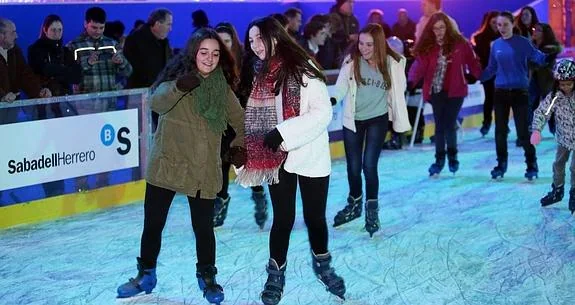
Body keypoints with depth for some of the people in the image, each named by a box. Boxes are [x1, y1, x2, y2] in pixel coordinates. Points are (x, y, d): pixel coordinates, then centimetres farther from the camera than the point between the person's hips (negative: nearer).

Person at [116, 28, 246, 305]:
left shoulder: (222, 87, 2)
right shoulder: (176, 76, -9)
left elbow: (240, 121, 15)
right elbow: (157, 103, -30)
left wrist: (240, 147, 3)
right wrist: (178, 88, -47)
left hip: (203, 170, 2)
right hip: (166, 165, -1)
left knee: (204, 227, 4)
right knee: (153, 224, 8)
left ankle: (207, 277, 25)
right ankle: (146, 275, 28)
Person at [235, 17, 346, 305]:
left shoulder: (302, 68, -11)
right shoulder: (258, 76, 6)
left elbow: (323, 112, -16)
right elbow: (255, 120, 10)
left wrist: (283, 132, -21)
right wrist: (253, 155, -2)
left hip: (309, 155, -3)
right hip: (277, 158, 3)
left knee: (315, 217, 8)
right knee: (283, 218, 5)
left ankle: (322, 265, 32)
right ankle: (275, 275, 20)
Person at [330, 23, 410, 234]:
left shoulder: (392, 63, -9)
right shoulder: (352, 61, -9)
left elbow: (397, 93, -1)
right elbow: (342, 84, -11)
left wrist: (400, 124, 2)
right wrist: (334, 99, -34)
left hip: (377, 120, -2)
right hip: (353, 120, 2)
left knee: (369, 165, -8)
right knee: (353, 167, 9)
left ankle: (372, 210, 11)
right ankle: (354, 205, 32)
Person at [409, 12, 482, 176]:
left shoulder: (460, 43, -5)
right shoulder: (426, 47, -2)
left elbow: (472, 61, 6)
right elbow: (419, 65, -13)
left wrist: (474, 76, 3)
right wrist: (411, 81, -27)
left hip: (455, 91, -2)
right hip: (435, 91, 2)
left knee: (449, 125, -5)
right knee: (439, 126, 7)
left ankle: (452, 156, 17)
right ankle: (440, 159, 21)